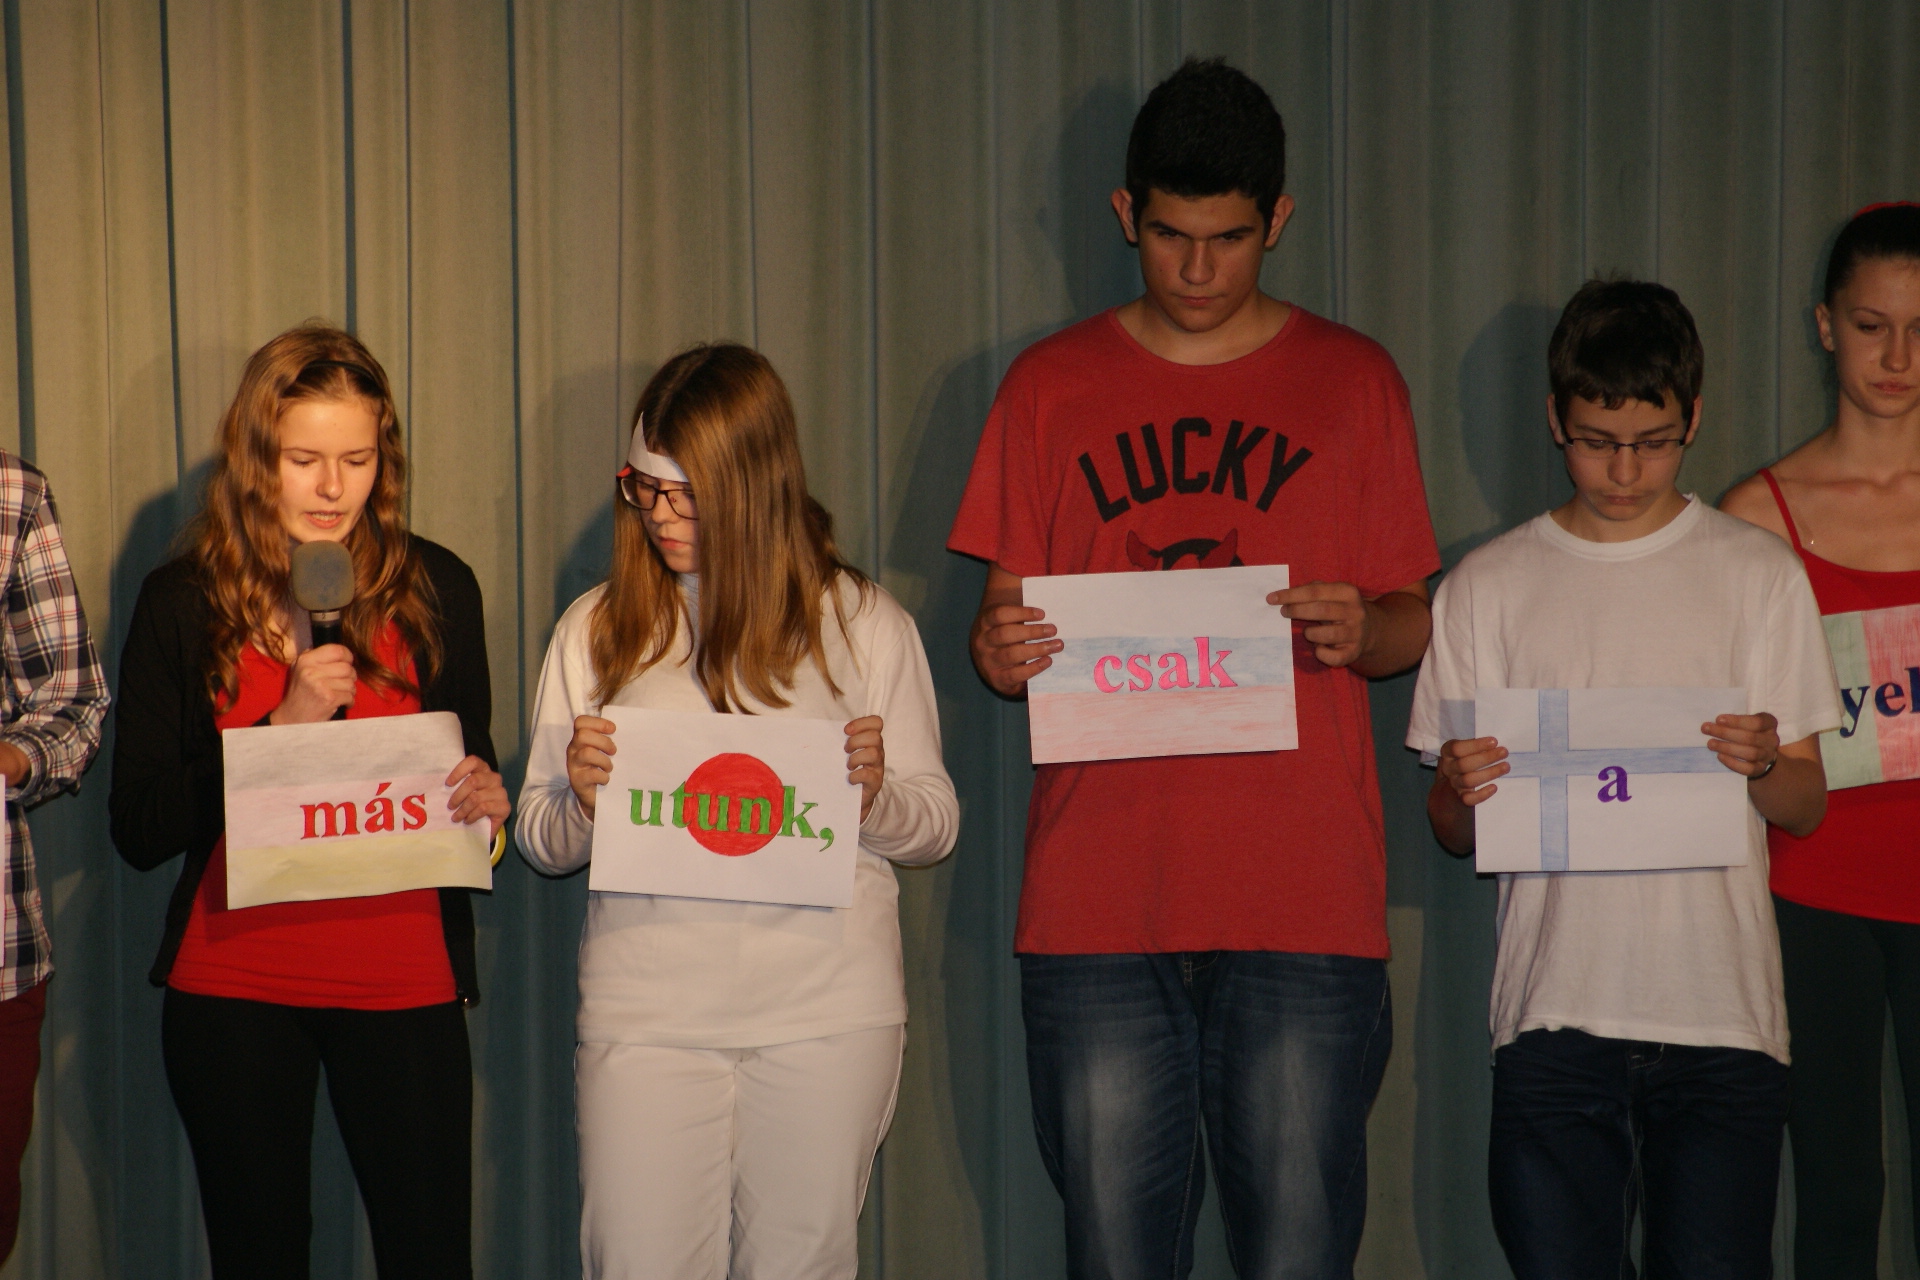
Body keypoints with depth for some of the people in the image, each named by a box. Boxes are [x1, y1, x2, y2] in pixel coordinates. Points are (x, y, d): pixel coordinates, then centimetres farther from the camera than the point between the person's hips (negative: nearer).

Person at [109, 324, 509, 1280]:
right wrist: (283, 726, -15)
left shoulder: (436, 588, 4)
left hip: (403, 983, 1)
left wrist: (487, 799, -10)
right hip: (232, 988, 0)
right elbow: (138, 830, -4)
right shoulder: (182, 601, 0)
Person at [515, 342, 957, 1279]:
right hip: (644, 1014, 1)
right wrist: (581, 800, -12)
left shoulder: (862, 623, 5)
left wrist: (874, 794, -14)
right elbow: (541, 843, 9)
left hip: (827, 1014, 0)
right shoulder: (595, 630, 8)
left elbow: (936, 824, 7)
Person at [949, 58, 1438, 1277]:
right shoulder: (1050, 387, 11)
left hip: (1306, 903, 0)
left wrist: (1362, 632, -12)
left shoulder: (1354, 381, 9)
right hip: (1096, 903, 1)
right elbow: (1003, 624, 12)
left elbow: (1415, 620, 11)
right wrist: (1002, 653, -11)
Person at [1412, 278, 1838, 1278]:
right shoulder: (1486, 587, 8)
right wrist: (1463, 793, -14)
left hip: (1723, 1013, 0)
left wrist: (1760, 767, -15)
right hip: (1553, 1016, 1)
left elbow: (1807, 808, 8)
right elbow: (1451, 833, 9)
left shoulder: (1760, 575, 8)